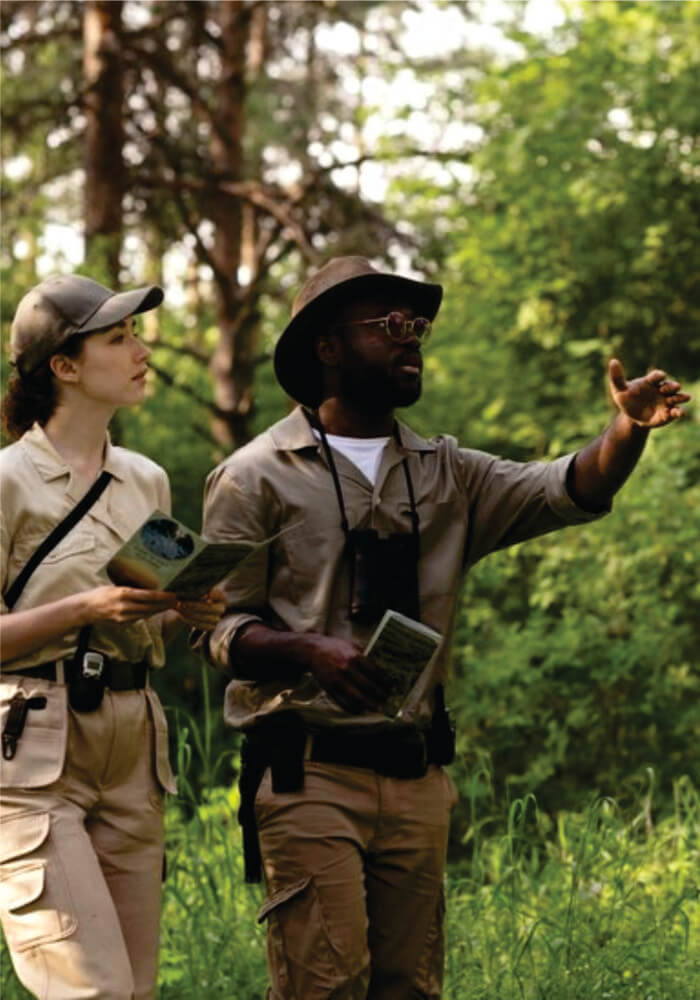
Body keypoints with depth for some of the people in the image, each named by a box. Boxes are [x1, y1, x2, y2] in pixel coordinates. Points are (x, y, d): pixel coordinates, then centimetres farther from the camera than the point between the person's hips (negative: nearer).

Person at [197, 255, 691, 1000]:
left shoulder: (444, 473, 13)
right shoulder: (258, 478, 0)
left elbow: (568, 491, 1)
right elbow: (221, 628, -3)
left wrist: (628, 431, -20)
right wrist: (310, 650, -22)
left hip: (415, 775, 5)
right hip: (309, 772, -5)